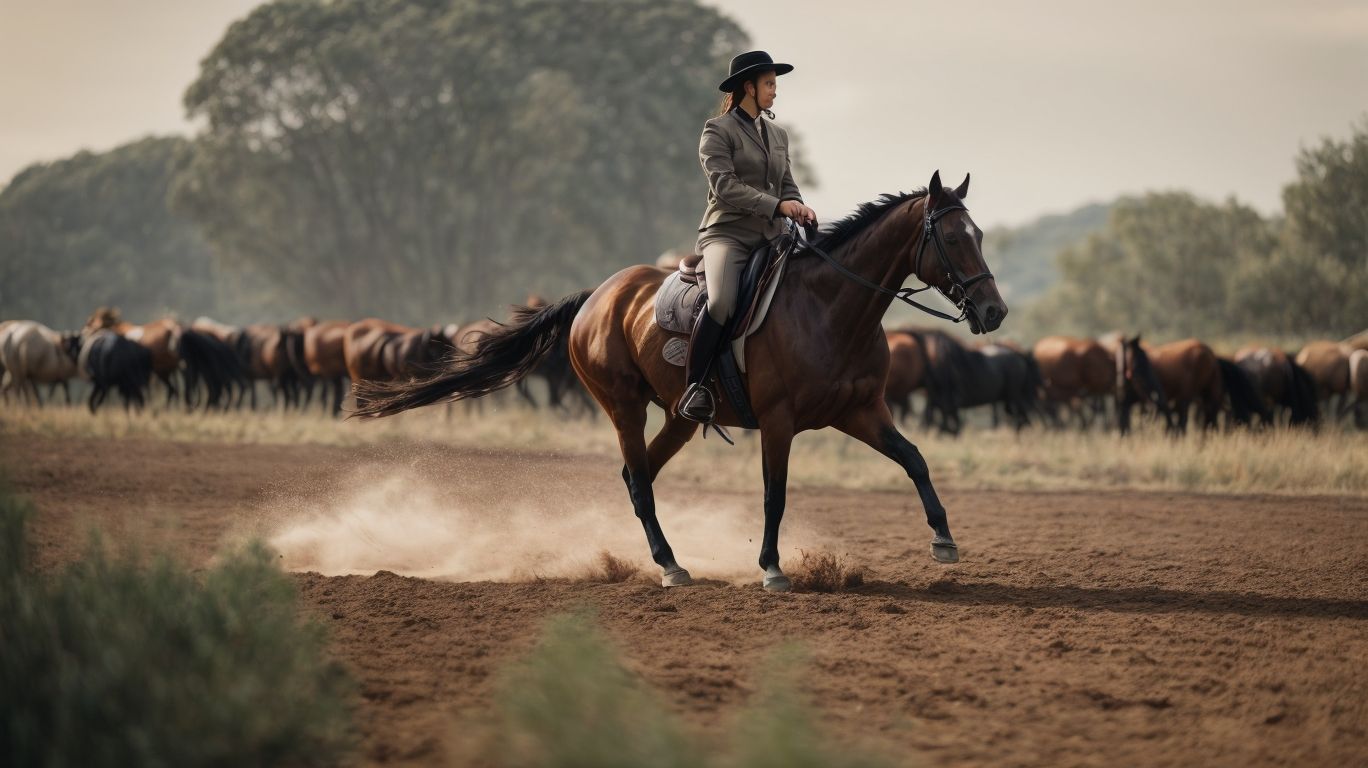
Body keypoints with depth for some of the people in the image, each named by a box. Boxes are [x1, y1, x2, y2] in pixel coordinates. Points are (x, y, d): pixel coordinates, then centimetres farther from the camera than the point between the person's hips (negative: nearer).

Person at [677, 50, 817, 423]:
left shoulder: (778, 135, 20)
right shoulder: (718, 130, -1)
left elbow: (787, 186, 20)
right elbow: (725, 186, -13)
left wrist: (802, 210, -4)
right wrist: (777, 206, -21)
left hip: (769, 238, 7)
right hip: (727, 234, -7)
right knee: (721, 301, -32)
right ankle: (693, 388, -26)